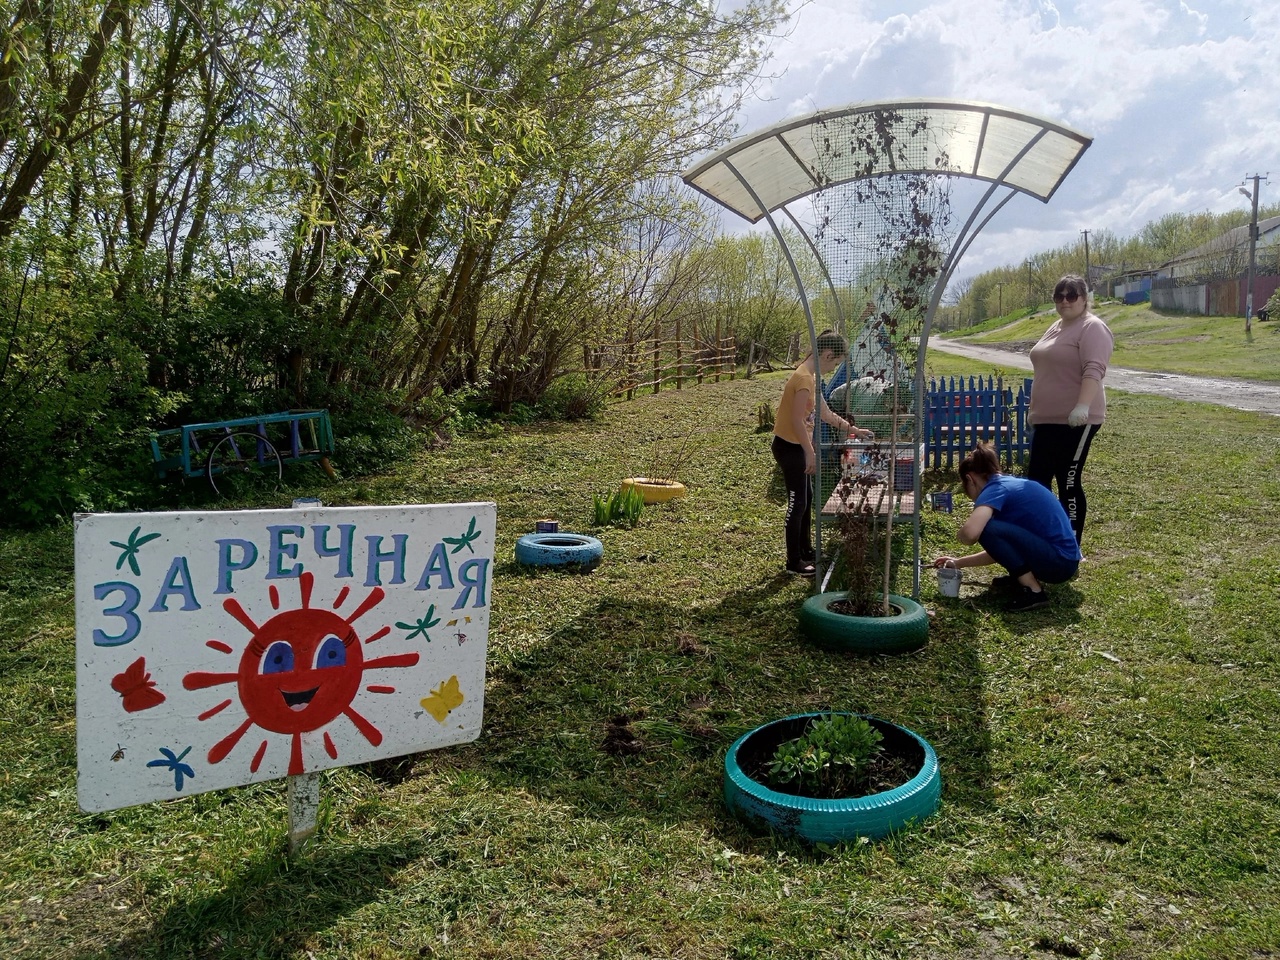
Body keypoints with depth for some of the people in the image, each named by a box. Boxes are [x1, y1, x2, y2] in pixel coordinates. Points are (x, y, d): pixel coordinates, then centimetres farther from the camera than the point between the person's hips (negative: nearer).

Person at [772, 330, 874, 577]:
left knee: (807, 498, 18)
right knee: (797, 503, -3)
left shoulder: (811, 376, 10)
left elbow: (826, 413, 19)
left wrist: (853, 430, 19)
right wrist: (810, 453, -21)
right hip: (789, 447, -10)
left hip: (797, 446, 10)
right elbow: (797, 421, -24)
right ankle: (794, 562, 6)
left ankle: (806, 551, 30)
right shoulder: (804, 378, -22)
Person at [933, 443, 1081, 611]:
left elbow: (970, 534, -31)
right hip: (1064, 559, 10)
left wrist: (960, 534, -7)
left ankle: (1033, 591, -13)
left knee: (987, 529, -19)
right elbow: (998, 549, 24)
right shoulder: (1011, 484, 16)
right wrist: (959, 562, 27)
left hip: (1060, 562, -10)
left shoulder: (995, 489, -12)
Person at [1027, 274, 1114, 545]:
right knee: (1037, 479, 11)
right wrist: (1035, 409, 26)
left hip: (1075, 421, -9)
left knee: (1069, 483, -4)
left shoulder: (1092, 328, -10)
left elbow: (1094, 370, -24)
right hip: (1046, 419, 9)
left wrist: (1082, 406, -36)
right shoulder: (1057, 326, 19)